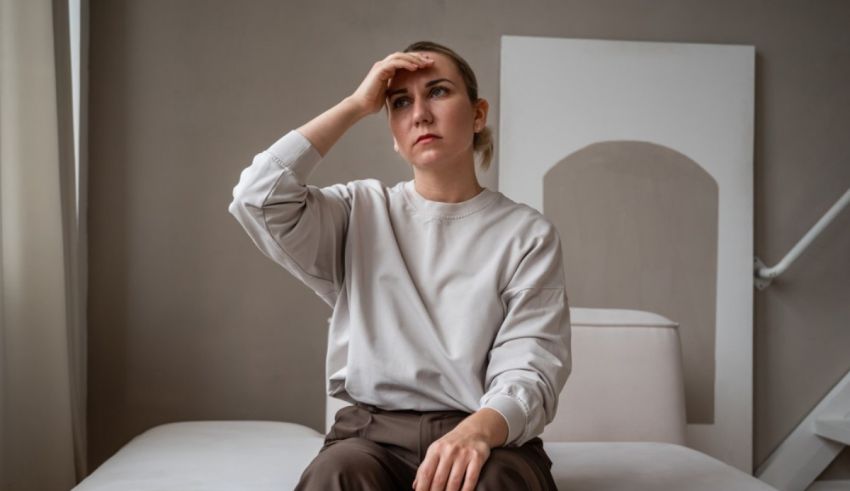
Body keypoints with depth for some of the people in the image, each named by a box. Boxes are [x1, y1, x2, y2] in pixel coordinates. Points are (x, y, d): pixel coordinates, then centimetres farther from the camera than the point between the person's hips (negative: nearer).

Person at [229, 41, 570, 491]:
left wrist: (478, 430, -29)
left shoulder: (527, 233, 3)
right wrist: (356, 105, -2)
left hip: (485, 434, -1)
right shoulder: (363, 212, 10)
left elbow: (529, 369, -7)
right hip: (373, 433, 1)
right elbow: (259, 197, -7)